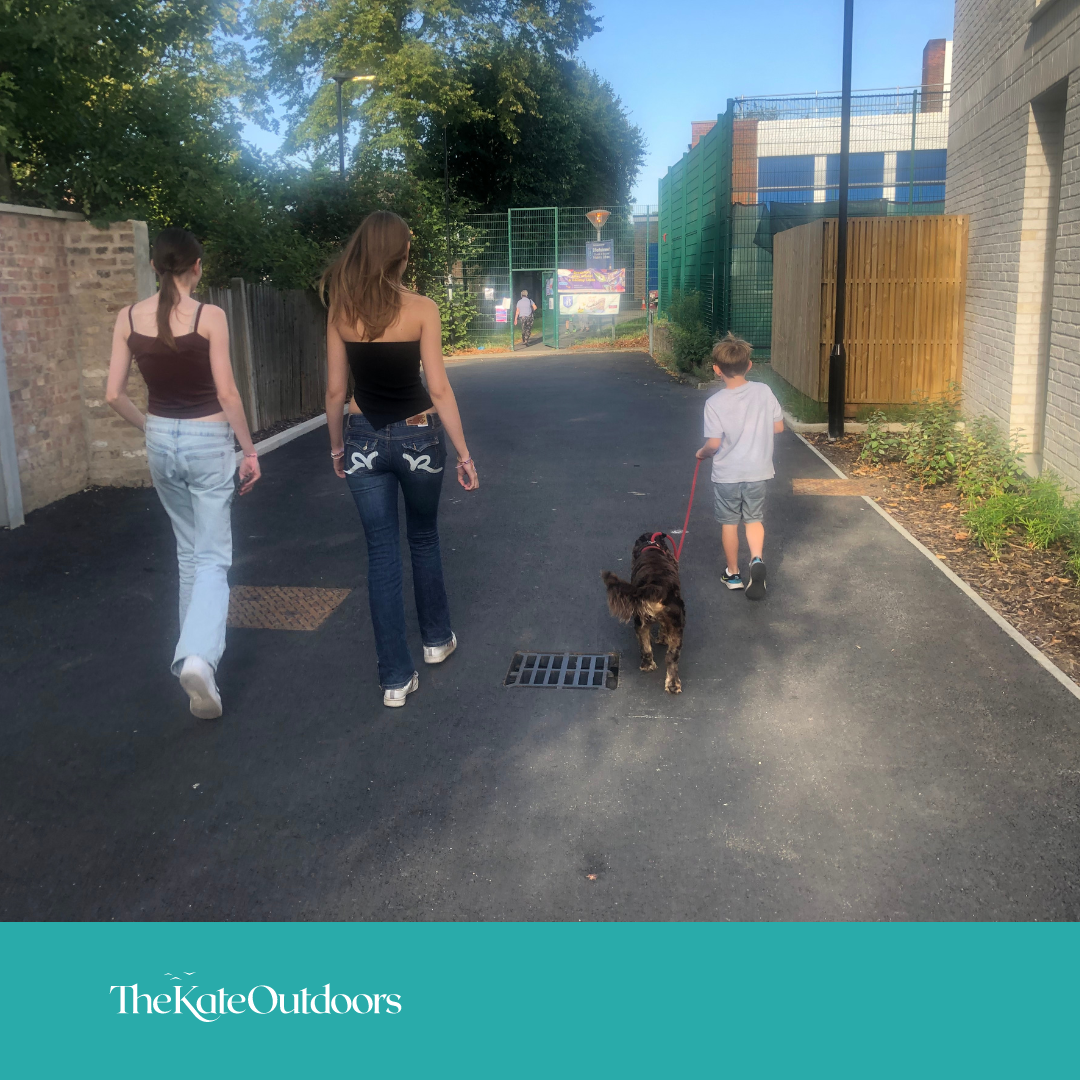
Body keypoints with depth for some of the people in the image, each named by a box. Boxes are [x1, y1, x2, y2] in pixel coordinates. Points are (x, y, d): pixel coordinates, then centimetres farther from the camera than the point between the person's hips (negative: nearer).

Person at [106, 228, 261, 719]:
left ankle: (194, 653, 30)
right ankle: (198, 656, -21)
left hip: (161, 441, 4)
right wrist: (250, 449, -3)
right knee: (213, 556, 0)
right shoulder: (209, 316, -11)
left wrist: (150, 427, 17)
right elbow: (227, 393, -12)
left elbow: (115, 394, 1)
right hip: (208, 442, -4)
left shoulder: (129, 317, 0)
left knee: (188, 550, 21)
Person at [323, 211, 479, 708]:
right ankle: (436, 639, 38)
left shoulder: (341, 311, -3)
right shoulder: (421, 309, -10)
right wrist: (464, 453, -5)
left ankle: (396, 677, 8)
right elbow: (439, 390, -11)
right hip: (417, 438, -1)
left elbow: (335, 390, 1)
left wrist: (337, 445, 15)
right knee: (423, 540, 20)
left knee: (381, 553, 6)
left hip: (364, 441, 2)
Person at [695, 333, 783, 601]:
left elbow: (714, 443, -18)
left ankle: (733, 574, 26)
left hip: (727, 475, -2)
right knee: (754, 519, 17)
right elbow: (778, 427, 0)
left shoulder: (715, 403, -17)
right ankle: (757, 559, -8)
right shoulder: (764, 391, -8)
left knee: (729, 523, 14)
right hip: (757, 471, 3)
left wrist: (701, 453, 4)